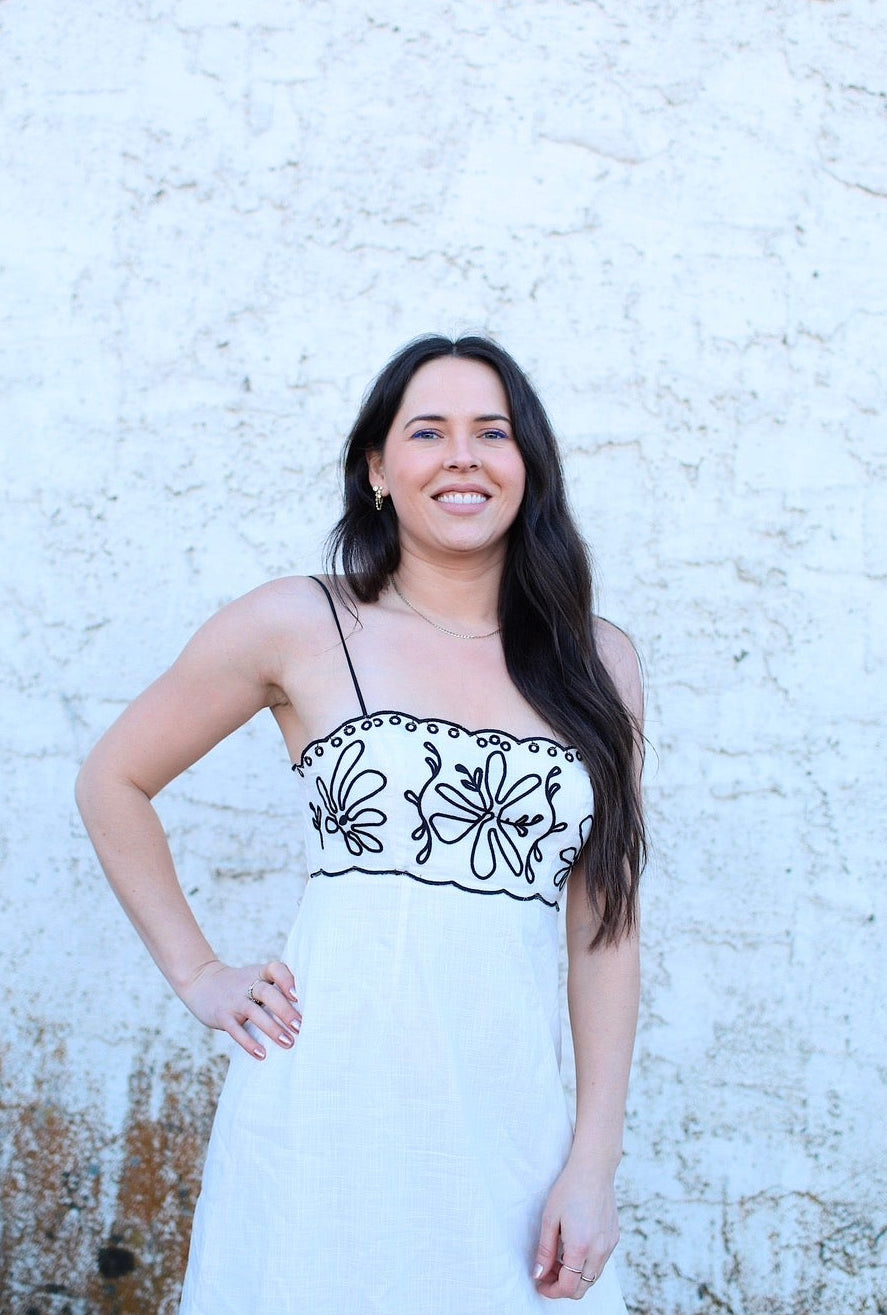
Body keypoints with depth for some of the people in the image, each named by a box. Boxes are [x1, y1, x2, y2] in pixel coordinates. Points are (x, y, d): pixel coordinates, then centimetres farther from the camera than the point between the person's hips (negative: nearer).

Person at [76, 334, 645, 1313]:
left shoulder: (596, 663, 6)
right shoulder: (298, 628, -1)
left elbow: (606, 925, 4)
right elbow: (113, 782, 9)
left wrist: (595, 1162, -1)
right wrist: (196, 976, 4)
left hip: (514, 1124, 3)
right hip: (332, 1114, -2)